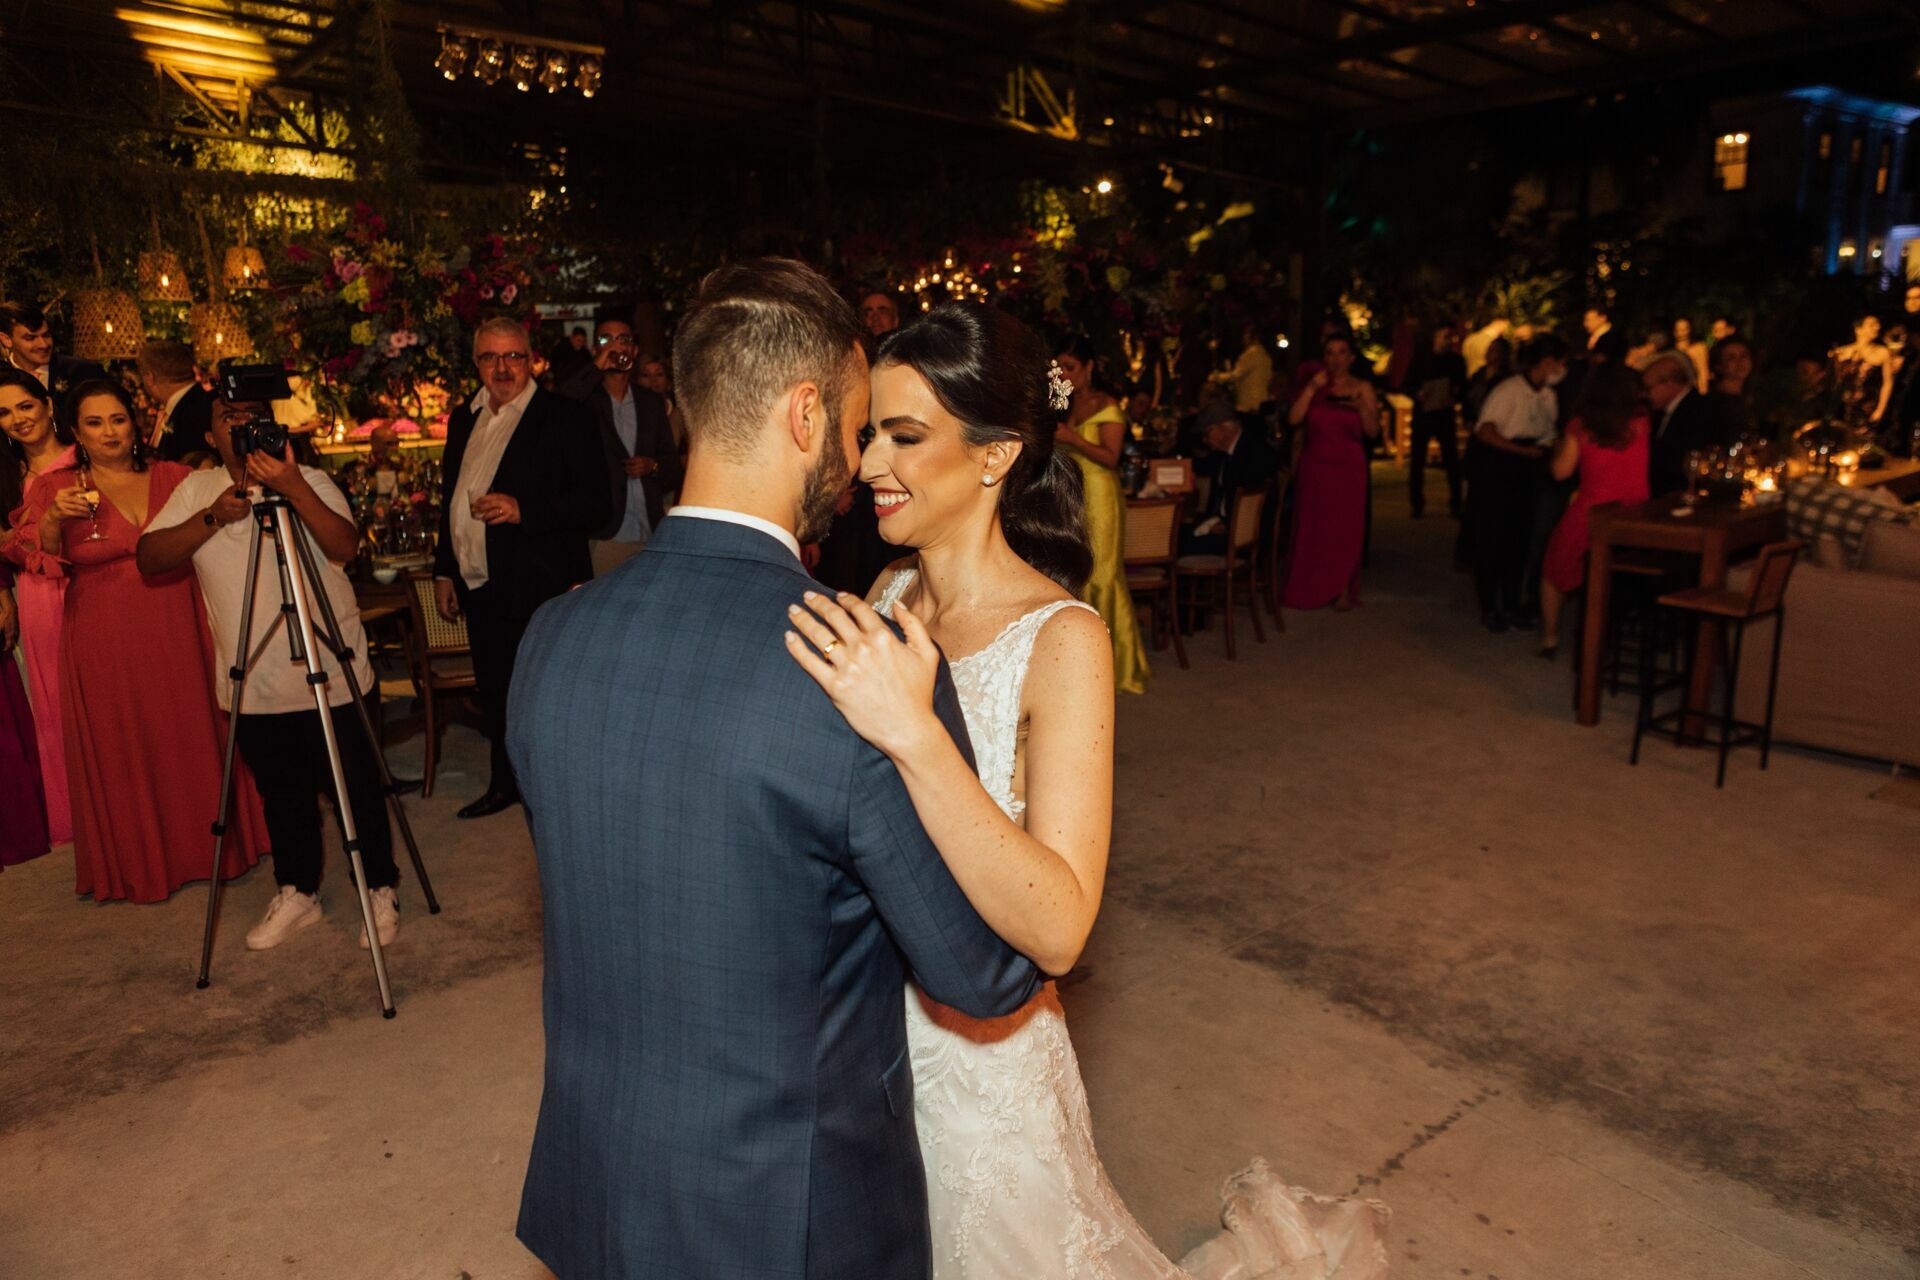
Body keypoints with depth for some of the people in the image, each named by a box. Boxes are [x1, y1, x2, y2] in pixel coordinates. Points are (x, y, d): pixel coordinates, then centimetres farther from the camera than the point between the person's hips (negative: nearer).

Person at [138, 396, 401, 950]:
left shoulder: (310, 482, -4)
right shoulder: (196, 490, 6)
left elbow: (345, 546, -20)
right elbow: (150, 558, -4)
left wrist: (294, 490, -32)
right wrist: (214, 516, -17)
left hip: (327, 676, -3)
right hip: (251, 681, 4)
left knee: (355, 786, 3)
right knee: (280, 793, 15)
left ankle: (381, 891, 19)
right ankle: (295, 892, 32)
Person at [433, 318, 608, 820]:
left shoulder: (564, 416, -8)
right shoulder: (464, 419, 13)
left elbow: (594, 502, -14)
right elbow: (450, 500, 21)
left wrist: (523, 510, -23)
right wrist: (444, 571, 18)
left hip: (540, 590, -6)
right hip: (478, 586, 7)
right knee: (494, 693, 16)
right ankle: (505, 783, 32)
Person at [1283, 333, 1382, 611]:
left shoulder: (1362, 389, 4)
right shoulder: (1313, 386, 8)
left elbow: (1373, 431, -3)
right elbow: (1294, 419, -7)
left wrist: (1362, 406, -19)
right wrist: (1312, 388, -11)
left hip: (1348, 468, -1)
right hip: (1313, 467, 1)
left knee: (1345, 529, -1)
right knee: (1311, 529, 3)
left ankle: (1343, 591, 8)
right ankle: (1310, 590, 14)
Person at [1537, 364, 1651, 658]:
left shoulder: (1580, 425, -8)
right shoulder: (1641, 422, -2)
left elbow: (1561, 471, -9)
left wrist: (1559, 447, 12)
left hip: (1590, 515, -2)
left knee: (1555, 571, 18)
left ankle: (1550, 637, 19)